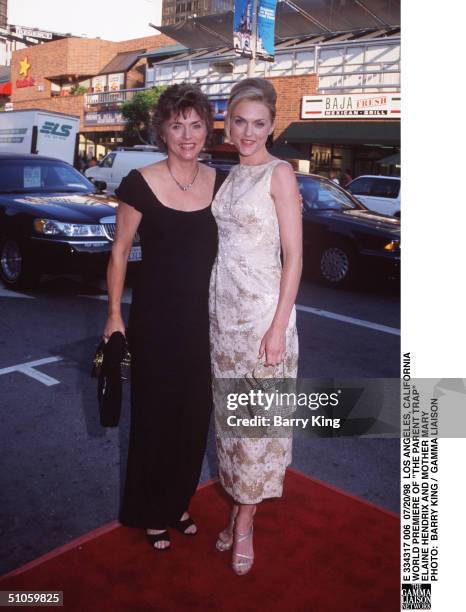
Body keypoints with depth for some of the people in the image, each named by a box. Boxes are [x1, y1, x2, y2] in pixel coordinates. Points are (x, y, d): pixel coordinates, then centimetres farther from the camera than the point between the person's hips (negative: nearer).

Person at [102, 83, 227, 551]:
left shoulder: (220, 182, 2)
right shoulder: (140, 184, -10)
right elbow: (119, 251, -4)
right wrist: (115, 314, -5)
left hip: (203, 319, 4)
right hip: (155, 318, -4)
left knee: (194, 414, 14)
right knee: (154, 414, 9)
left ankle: (177, 504, 38)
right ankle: (151, 515, 32)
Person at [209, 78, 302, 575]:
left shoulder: (279, 174, -7)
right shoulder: (231, 176, 13)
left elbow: (294, 255, -12)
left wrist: (279, 327, -17)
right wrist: (215, 306, 11)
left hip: (260, 310, -6)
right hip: (222, 307, 7)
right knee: (230, 410, 12)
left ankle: (244, 520, 19)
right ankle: (238, 507, 28)